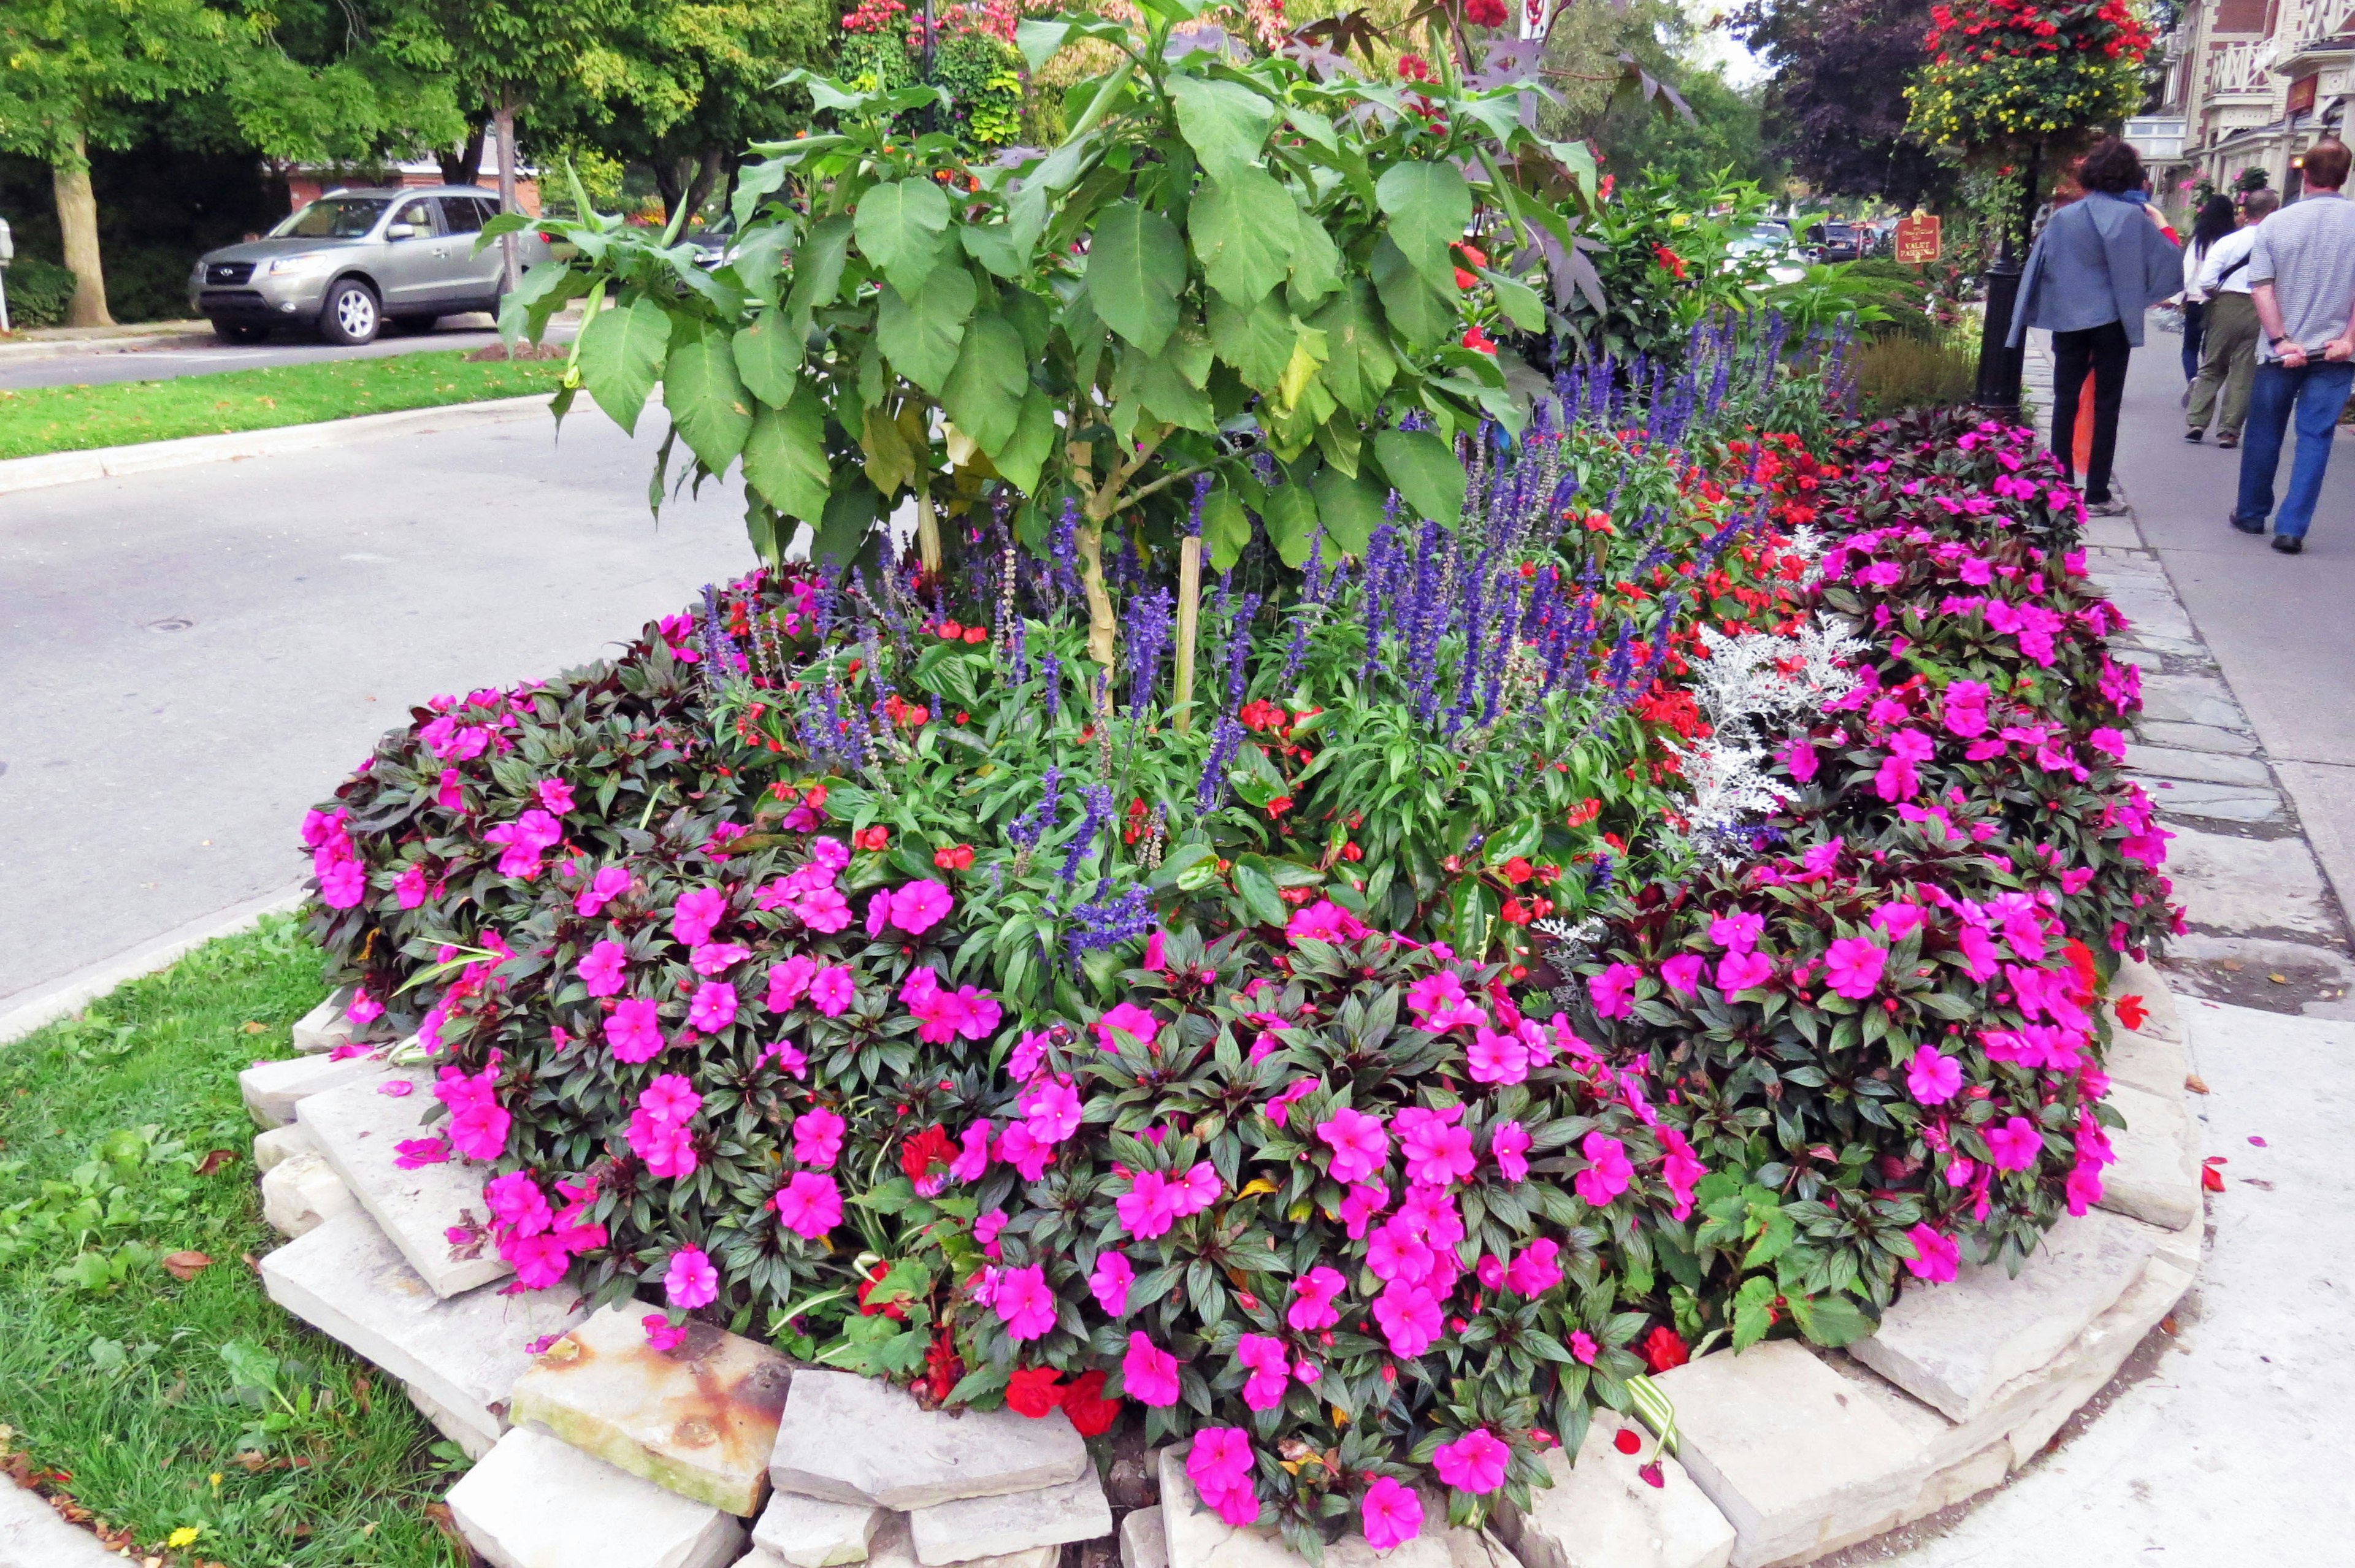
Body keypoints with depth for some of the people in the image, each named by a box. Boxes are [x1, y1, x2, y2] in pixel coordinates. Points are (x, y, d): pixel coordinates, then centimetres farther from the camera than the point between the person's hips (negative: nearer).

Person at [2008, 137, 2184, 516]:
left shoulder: (2063, 217, 2)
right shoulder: (2132, 217, -7)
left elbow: (2039, 269, 4)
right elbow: (2170, 264, -4)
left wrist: (2033, 316, 11)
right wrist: (2161, 224, 8)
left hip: (2067, 320, 3)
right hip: (2111, 321, -3)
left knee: (2066, 402, 9)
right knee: (2106, 405, 3)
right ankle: (2097, 494, 3)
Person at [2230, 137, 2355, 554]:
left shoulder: (2276, 223, -4)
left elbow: (2261, 287, -8)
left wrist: (2280, 340, -8)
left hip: (2281, 351, 0)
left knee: (2264, 436, 14)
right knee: (2315, 438, 3)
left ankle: (2251, 515, 27)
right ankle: (2291, 529, -2)